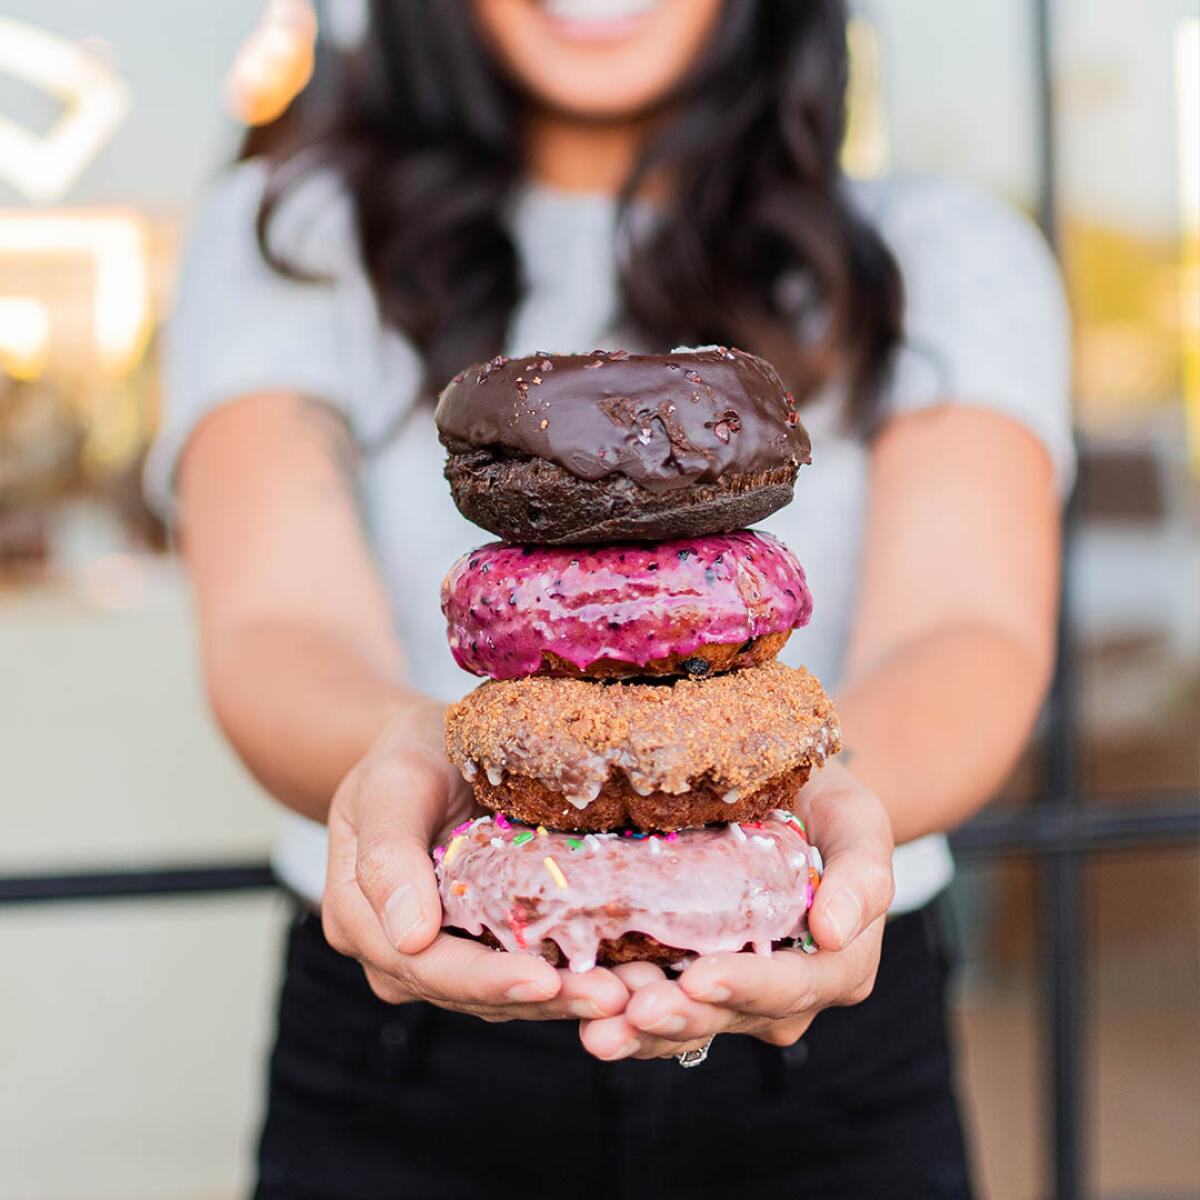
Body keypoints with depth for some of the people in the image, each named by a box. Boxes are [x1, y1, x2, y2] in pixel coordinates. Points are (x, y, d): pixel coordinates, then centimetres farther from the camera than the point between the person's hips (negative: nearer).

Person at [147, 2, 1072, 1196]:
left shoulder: (946, 250, 1)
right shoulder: (288, 236, 0)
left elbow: (971, 625, -17)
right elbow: (276, 626, -17)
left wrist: (817, 777, -39)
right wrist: (396, 752, -40)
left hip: (832, 1047, 1)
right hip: (403, 1091, 0)